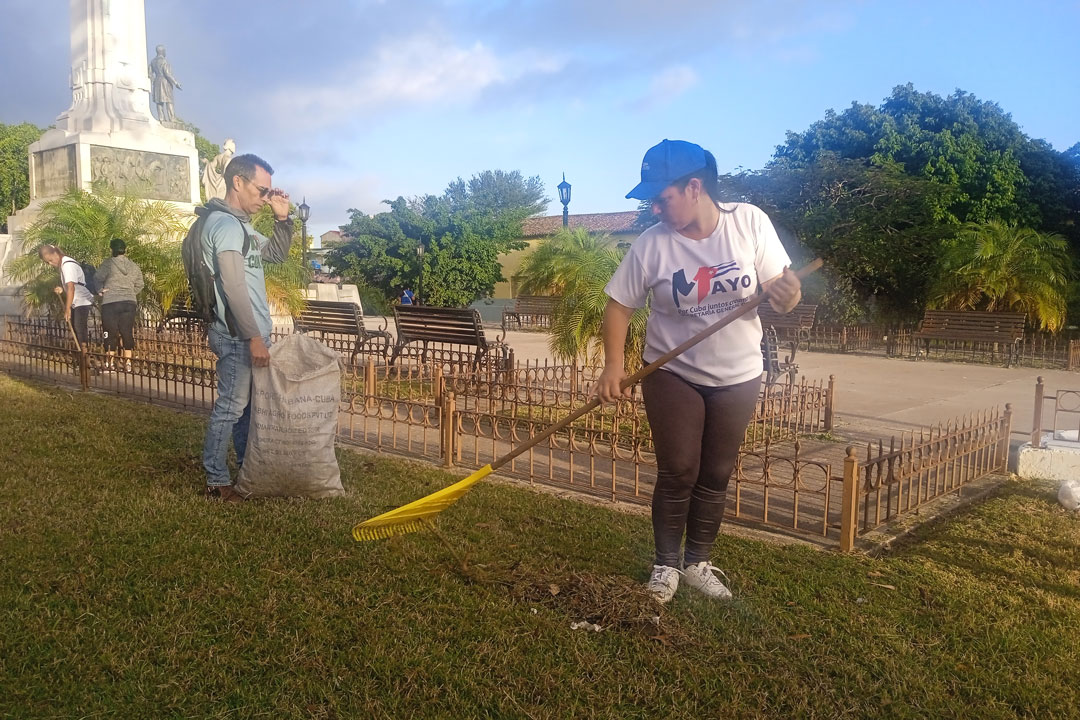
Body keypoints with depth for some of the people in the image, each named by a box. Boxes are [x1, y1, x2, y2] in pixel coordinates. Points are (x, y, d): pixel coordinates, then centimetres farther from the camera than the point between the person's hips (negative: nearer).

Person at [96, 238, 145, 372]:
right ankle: (127, 363, 8)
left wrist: (101, 290, 16)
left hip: (110, 303, -3)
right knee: (127, 333, 7)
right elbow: (139, 286, 14)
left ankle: (110, 362, 7)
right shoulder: (134, 267, 7)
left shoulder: (107, 265, -5)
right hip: (129, 303, 3)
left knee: (111, 333, 4)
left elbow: (97, 282, -1)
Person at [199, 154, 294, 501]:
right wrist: (254, 337, -24)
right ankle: (216, 481, 5)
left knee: (247, 402, 17)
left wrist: (281, 217, 9)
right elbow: (233, 286, -23)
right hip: (238, 335, -10)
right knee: (231, 405, -4)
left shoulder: (240, 224, 15)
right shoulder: (225, 223, -16)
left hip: (249, 332, 10)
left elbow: (277, 254, 24)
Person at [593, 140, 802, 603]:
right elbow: (619, 305, -9)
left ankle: (698, 563, 28)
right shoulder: (651, 244, -13)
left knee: (716, 477, 11)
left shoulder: (750, 223, -11)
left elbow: (779, 291, -5)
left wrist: (786, 294, -29)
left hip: (737, 377, 2)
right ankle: (666, 564, 20)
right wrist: (613, 366, -22)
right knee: (678, 474, 1)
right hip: (673, 375, -1)